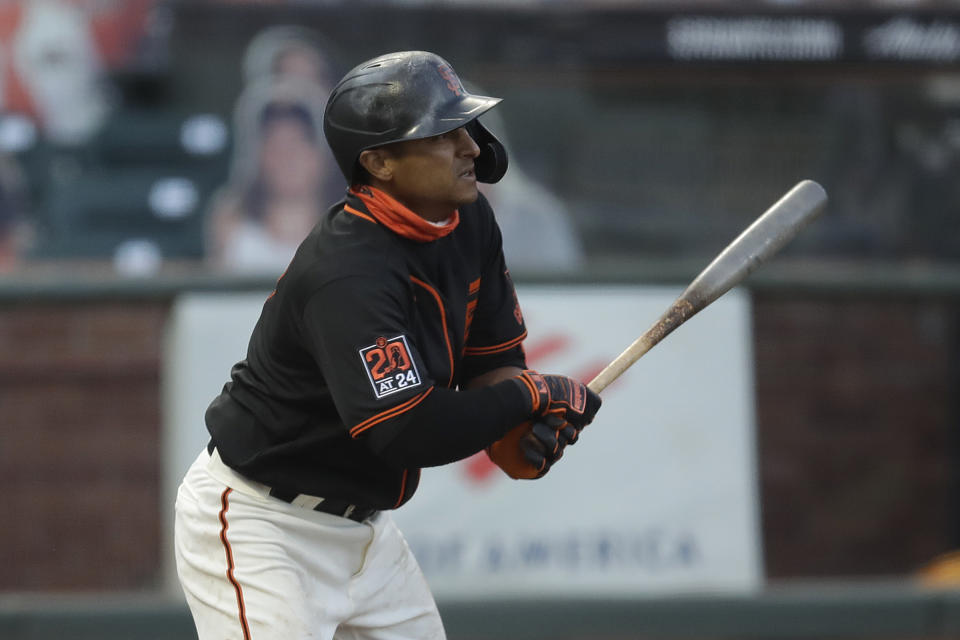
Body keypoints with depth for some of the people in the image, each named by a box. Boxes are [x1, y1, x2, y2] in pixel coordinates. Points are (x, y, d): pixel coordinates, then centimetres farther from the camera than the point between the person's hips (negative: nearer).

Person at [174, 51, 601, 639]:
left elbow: (492, 357, 9)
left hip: (362, 521, 9)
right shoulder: (347, 273, -29)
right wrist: (531, 396, -21)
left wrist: (521, 434, -13)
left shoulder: (471, 223, 0)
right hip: (261, 525, -9)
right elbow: (408, 432, -34)